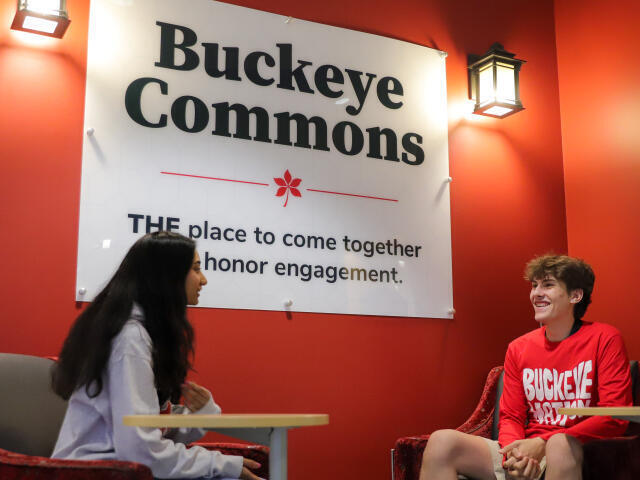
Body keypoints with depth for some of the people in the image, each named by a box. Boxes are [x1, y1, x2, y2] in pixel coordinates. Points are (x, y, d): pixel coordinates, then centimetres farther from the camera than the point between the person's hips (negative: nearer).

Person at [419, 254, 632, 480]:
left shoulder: (604, 339, -1)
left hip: (577, 455, -4)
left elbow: (614, 418, -9)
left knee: (560, 444, -40)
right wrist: (514, 451, -13)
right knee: (442, 441, -16)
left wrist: (542, 443, -17)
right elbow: (510, 418, 12)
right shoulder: (518, 348, 12)